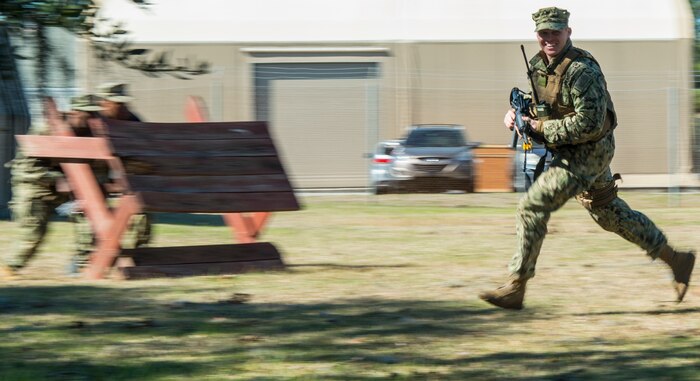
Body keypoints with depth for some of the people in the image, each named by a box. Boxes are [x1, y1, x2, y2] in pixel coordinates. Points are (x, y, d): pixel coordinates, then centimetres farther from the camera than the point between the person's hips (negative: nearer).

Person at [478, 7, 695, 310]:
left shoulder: (581, 70, -23)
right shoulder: (539, 65, 4)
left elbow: (590, 123, -28)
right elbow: (541, 108, 19)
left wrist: (542, 128, -24)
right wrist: (516, 114, -3)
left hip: (588, 153, -10)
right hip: (569, 153, 10)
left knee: (532, 207, -14)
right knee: (610, 214, 19)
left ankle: (515, 287, -9)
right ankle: (676, 260, 29)